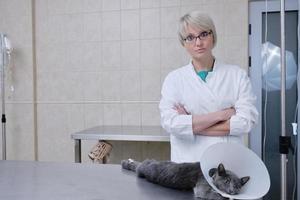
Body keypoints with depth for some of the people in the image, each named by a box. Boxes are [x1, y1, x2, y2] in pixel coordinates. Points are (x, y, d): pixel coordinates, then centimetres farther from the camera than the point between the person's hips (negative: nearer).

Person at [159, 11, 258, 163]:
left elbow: (246, 121, -4)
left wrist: (191, 125, -7)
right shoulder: (174, 78, 5)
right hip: (187, 162, 0)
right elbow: (170, 122, -7)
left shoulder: (237, 75, 6)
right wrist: (220, 115, -9)